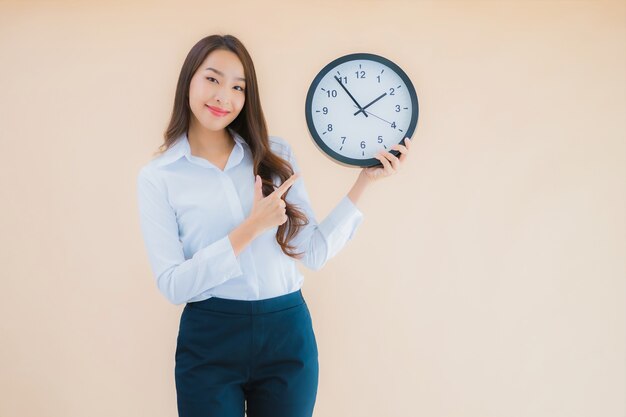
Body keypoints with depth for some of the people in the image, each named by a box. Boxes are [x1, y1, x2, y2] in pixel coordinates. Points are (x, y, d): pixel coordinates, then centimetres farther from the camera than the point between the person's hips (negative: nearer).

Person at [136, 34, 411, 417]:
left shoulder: (276, 154, 4)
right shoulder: (157, 177, -3)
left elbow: (314, 251, 0)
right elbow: (172, 284, -11)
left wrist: (365, 180, -6)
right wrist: (251, 228, -18)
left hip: (288, 332, 3)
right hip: (210, 340, -2)